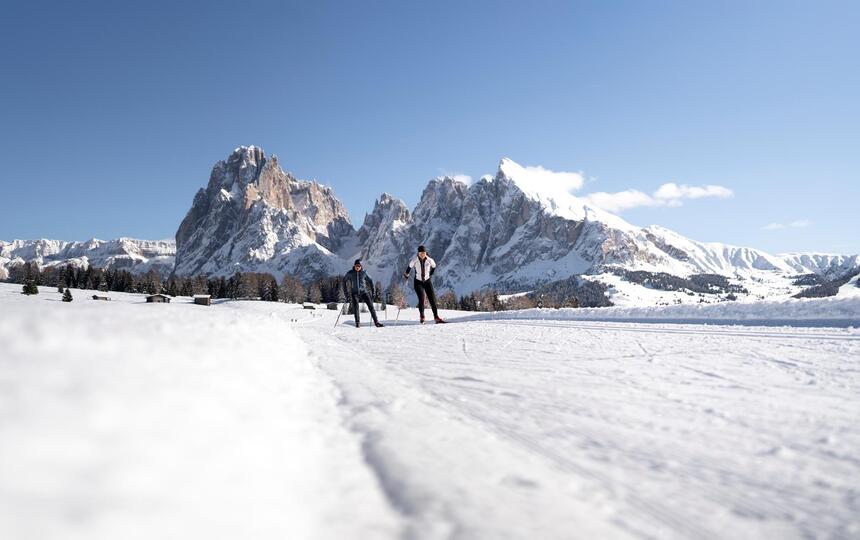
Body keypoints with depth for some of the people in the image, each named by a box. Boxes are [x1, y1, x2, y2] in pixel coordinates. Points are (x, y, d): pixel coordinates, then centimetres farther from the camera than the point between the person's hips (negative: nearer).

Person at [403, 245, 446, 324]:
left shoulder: (430, 260, -11)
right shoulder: (414, 261, -13)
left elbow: (434, 266, 10)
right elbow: (409, 267, 6)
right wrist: (406, 275, 17)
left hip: (427, 281, 2)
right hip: (418, 282, -2)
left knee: (432, 299, -5)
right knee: (421, 299, -18)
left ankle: (436, 317, 0)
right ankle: (422, 317, -7)